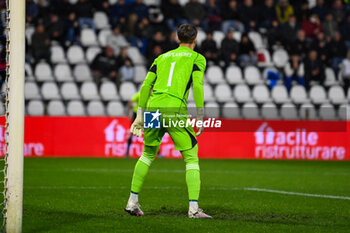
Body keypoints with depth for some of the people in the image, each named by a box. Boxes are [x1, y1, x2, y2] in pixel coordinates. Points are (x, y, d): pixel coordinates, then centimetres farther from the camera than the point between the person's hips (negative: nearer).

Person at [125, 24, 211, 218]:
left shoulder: (162, 58, 23)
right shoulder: (196, 58, 10)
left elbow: (146, 85, 16)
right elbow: (197, 85, -5)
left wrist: (140, 115, 19)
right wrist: (201, 117, -4)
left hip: (153, 108, 5)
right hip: (175, 109, -4)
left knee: (147, 155, 23)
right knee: (191, 158, 4)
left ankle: (132, 202, 22)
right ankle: (193, 208, -7)